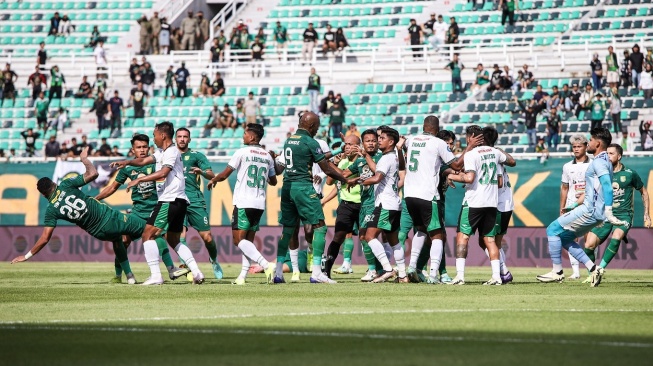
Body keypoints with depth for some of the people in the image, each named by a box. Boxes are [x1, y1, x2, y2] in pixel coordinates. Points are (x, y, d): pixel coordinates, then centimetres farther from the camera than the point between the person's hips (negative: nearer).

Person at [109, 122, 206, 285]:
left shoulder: (172, 152, -9)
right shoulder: (161, 152, 20)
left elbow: (163, 173, -21)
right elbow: (143, 161, 21)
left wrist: (139, 180, -20)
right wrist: (127, 162, 4)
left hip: (170, 200, -11)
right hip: (179, 202, 11)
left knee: (148, 235, -11)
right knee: (174, 241, 17)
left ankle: (155, 276, -19)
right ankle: (197, 273, 6)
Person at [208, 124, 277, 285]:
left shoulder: (242, 152, -6)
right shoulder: (267, 156, 11)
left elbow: (224, 174, -1)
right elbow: (273, 181, 22)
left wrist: (213, 180, 19)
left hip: (243, 203, -6)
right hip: (260, 204, 6)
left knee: (239, 239, -8)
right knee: (249, 240, 11)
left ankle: (266, 264, -24)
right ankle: (242, 276, 4)